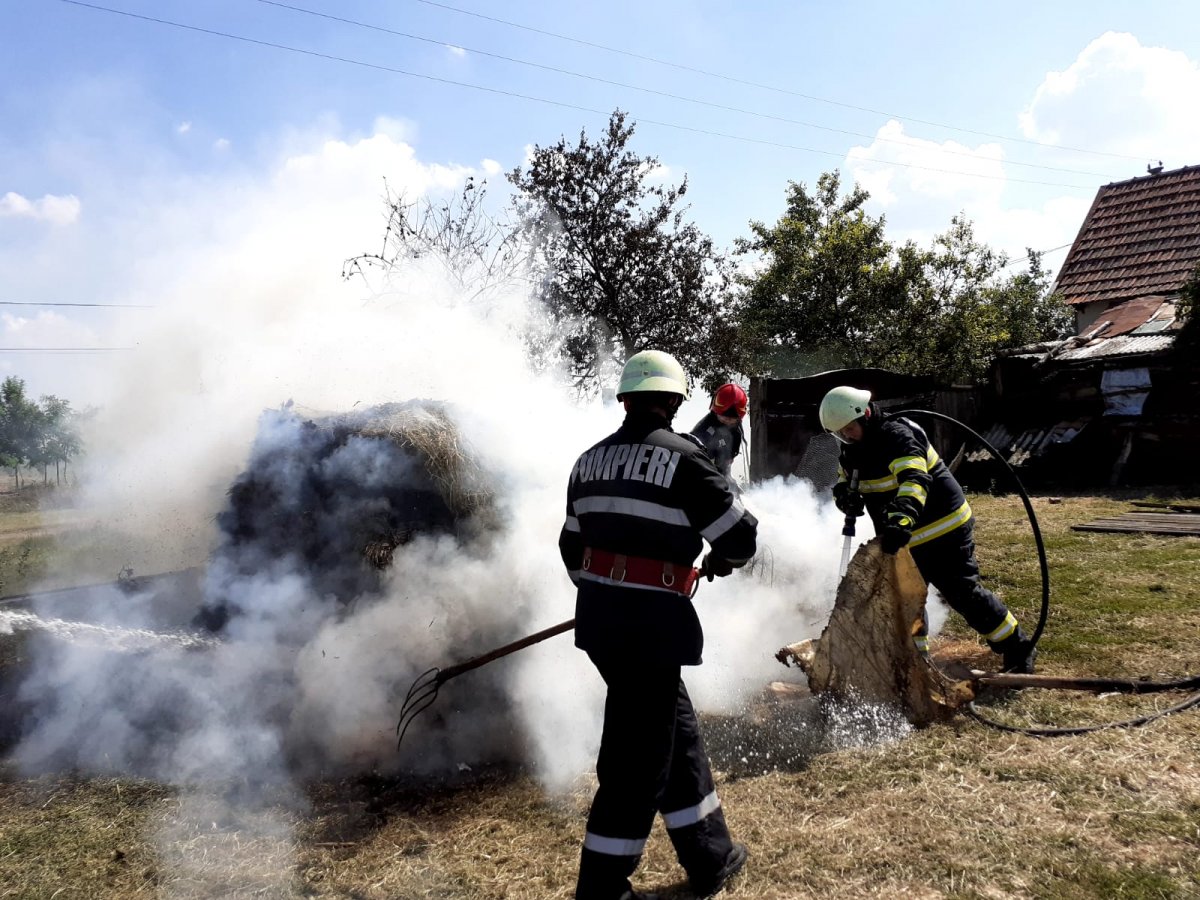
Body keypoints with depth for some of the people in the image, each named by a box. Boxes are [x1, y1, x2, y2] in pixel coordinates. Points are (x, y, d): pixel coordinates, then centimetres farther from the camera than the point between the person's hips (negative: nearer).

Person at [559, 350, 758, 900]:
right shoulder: (680, 457, -11)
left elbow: (573, 547, 17)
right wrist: (721, 560, 13)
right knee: (638, 756, 4)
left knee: (676, 729, 20)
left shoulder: (591, 460, 10)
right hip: (650, 622, -8)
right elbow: (740, 534, -9)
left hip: (598, 614, 8)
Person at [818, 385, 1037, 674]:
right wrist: (845, 495, -14)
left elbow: (915, 479, -40)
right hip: (904, 538, 9)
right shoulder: (853, 450, 4)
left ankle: (1018, 650, 9)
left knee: (962, 592, -6)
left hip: (944, 529, -8)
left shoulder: (897, 435, -25)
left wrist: (902, 518, -56)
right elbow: (843, 482, 12)